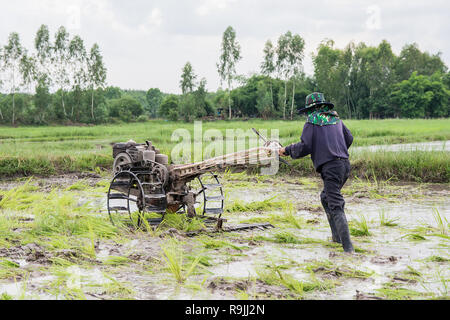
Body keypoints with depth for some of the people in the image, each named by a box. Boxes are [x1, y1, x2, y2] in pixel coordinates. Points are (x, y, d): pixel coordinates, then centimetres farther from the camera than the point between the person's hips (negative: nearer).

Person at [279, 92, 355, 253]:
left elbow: (305, 147, -8)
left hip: (330, 167, -7)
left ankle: (347, 245, -19)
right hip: (344, 163, 7)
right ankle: (337, 236, 24)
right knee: (326, 198, 24)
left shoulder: (312, 121, -1)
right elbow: (349, 138, 23)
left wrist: (287, 150, 6)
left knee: (336, 206, -10)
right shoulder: (335, 118, 18)